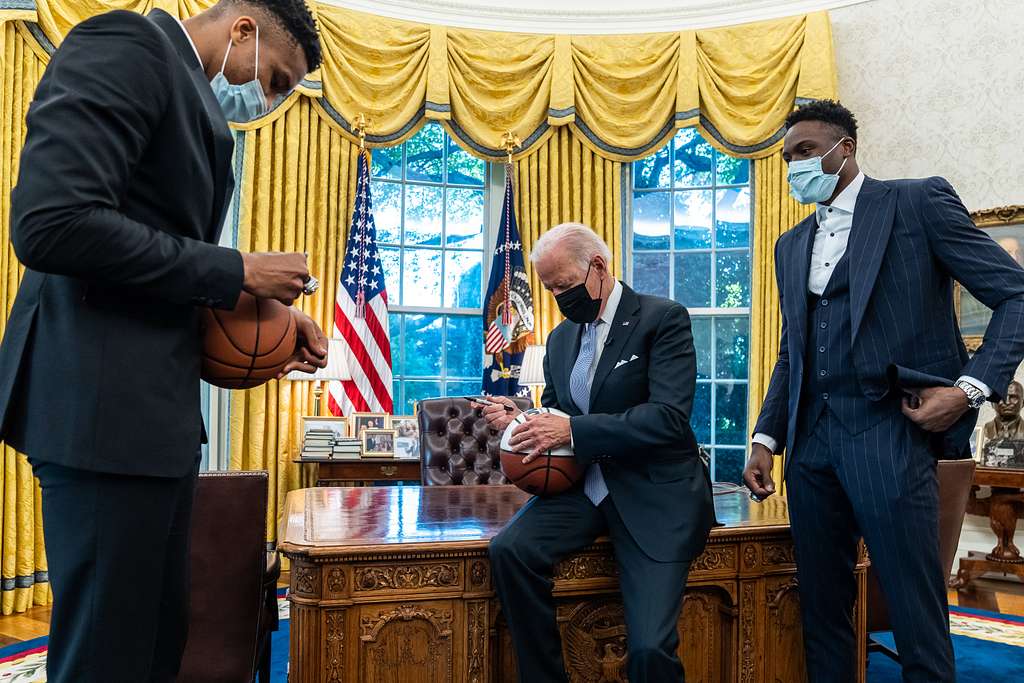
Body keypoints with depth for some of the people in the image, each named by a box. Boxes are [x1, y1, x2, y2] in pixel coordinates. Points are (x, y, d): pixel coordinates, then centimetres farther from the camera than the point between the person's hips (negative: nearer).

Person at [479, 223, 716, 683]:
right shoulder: (561, 338, 14)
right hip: (585, 486, 5)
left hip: (653, 493, -5)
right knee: (508, 549, -22)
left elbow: (670, 417, -18)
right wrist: (519, 419, -2)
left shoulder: (663, 318, -6)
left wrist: (572, 429, -23)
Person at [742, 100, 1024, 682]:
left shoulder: (918, 202, 1)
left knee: (918, 623, -2)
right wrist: (767, 439, 11)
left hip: (887, 432, -6)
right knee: (822, 612, 12)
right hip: (811, 439, 6)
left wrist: (971, 388, -15)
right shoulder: (792, 245, 18)